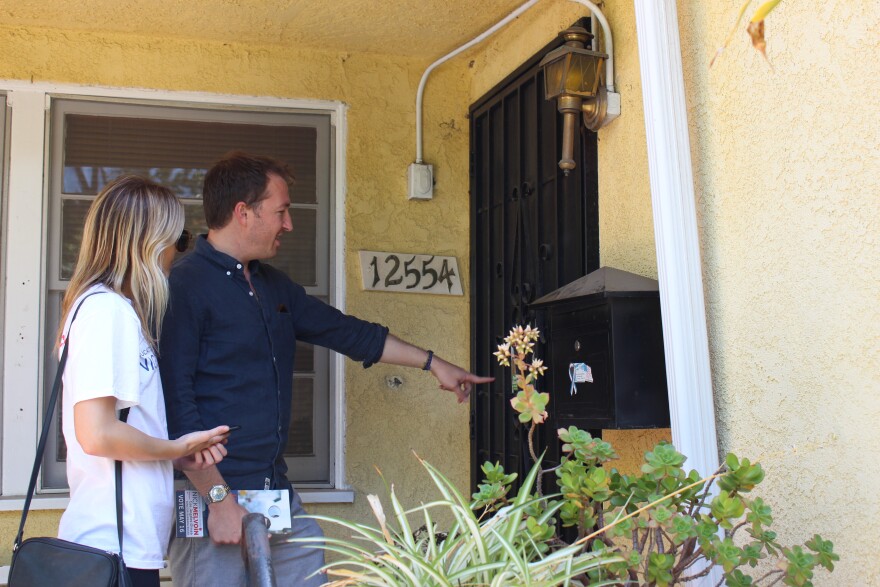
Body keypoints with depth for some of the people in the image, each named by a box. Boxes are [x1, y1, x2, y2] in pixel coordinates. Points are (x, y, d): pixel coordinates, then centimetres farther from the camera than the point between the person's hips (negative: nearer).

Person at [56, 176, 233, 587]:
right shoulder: (107, 310, -15)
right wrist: (177, 448, -8)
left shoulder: (115, 308, 15)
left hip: (130, 543, 10)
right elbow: (96, 434, -22)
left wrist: (183, 453, 4)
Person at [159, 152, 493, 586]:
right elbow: (176, 405, -17)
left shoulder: (274, 286, 17)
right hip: (214, 496, -8)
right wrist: (218, 498, -19)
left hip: (278, 495, 8)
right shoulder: (185, 286, -11)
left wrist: (432, 363, 31)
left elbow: (345, 331, 26)